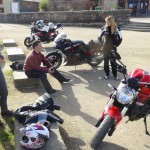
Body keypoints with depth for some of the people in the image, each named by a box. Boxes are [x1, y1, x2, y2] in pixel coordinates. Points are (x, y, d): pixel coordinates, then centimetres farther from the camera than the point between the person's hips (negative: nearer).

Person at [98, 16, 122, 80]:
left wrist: (115, 45, -3)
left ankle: (115, 74, 11)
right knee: (106, 61, 8)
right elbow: (99, 37, 7)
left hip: (113, 49, -1)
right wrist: (102, 44, 1)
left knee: (113, 61, 3)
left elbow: (120, 38, 2)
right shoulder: (103, 28, -3)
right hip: (105, 48, 1)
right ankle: (106, 74, 18)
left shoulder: (117, 29, -5)